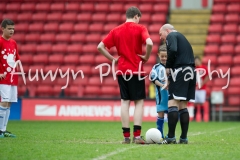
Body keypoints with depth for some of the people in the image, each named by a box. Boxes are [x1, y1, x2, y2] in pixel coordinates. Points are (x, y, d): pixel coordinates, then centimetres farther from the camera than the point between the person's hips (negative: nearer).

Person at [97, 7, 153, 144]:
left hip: (122, 70, 4)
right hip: (136, 70, -4)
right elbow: (149, 43, -21)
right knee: (139, 102, 3)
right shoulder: (140, 29, -4)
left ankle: (126, 136, 3)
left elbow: (100, 47, 5)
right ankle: (137, 135, -7)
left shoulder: (116, 31, 8)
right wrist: (146, 57, -6)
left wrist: (113, 59, 8)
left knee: (125, 102, 6)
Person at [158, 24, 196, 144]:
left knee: (172, 103, -10)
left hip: (180, 70, -9)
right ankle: (184, 138, 6)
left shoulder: (171, 36, 2)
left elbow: (173, 51, -19)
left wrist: (168, 67, -6)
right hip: (191, 72, 9)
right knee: (183, 106, 10)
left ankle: (171, 137, -15)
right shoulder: (182, 38, 28)